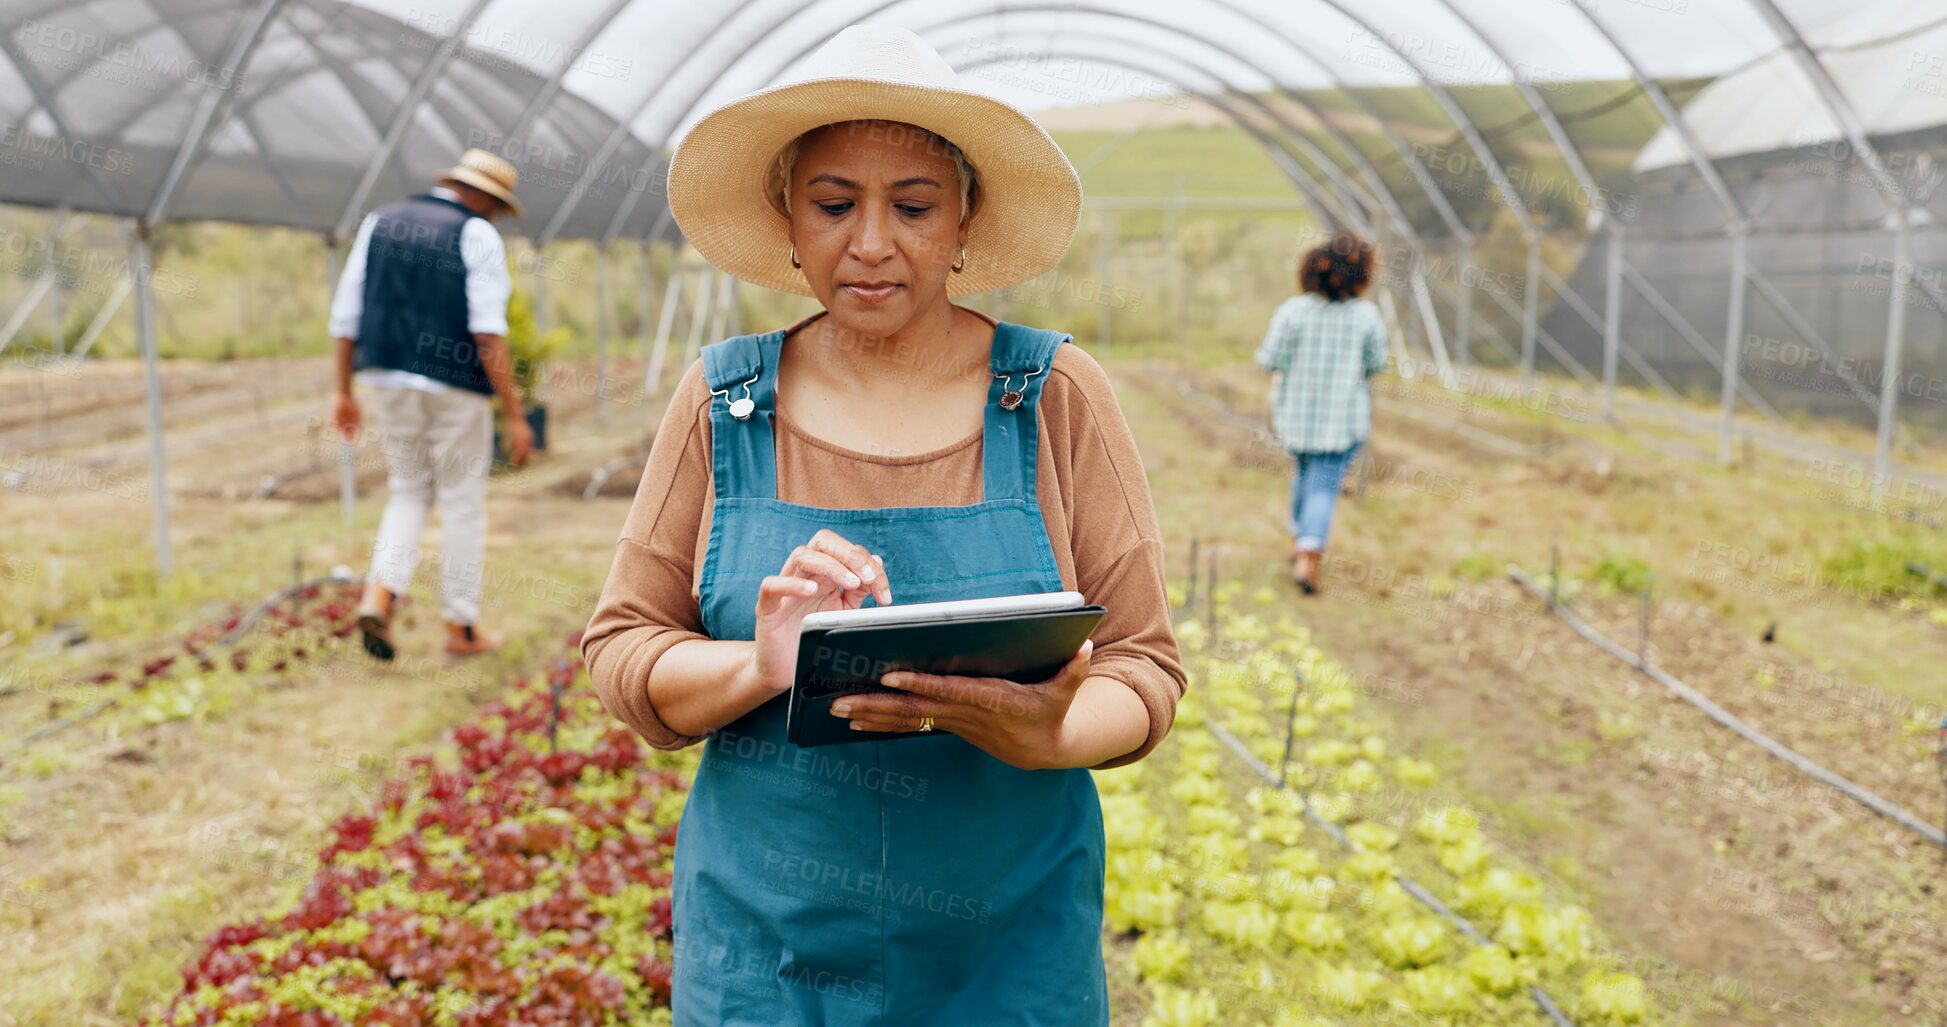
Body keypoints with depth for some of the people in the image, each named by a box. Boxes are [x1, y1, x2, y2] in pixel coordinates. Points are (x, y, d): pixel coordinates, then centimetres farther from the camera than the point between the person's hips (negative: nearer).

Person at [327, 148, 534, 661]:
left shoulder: (379, 222, 10)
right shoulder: (477, 235, -7)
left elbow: (346, 315, 7)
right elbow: (488, 332, -17)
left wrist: (344, 392, 13)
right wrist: (514, 415, -16)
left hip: (388, 379, 5)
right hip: (455, 386, -5)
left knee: (409, 492, 19)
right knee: (462, 503, 7)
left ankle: (378, 597, -1)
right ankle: (461, 628, 15)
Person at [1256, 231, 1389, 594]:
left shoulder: (1293, 310, -11)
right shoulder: (1366, 314, -10)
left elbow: (1269, 359, -11)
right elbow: (1376, 364, -1)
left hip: (1296, 411, 2)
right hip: (1343, 415, -2)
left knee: (1305, 472, 24)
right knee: (1324, 485, 1)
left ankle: (1299, 540, 33)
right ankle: (1309, 555, -14)